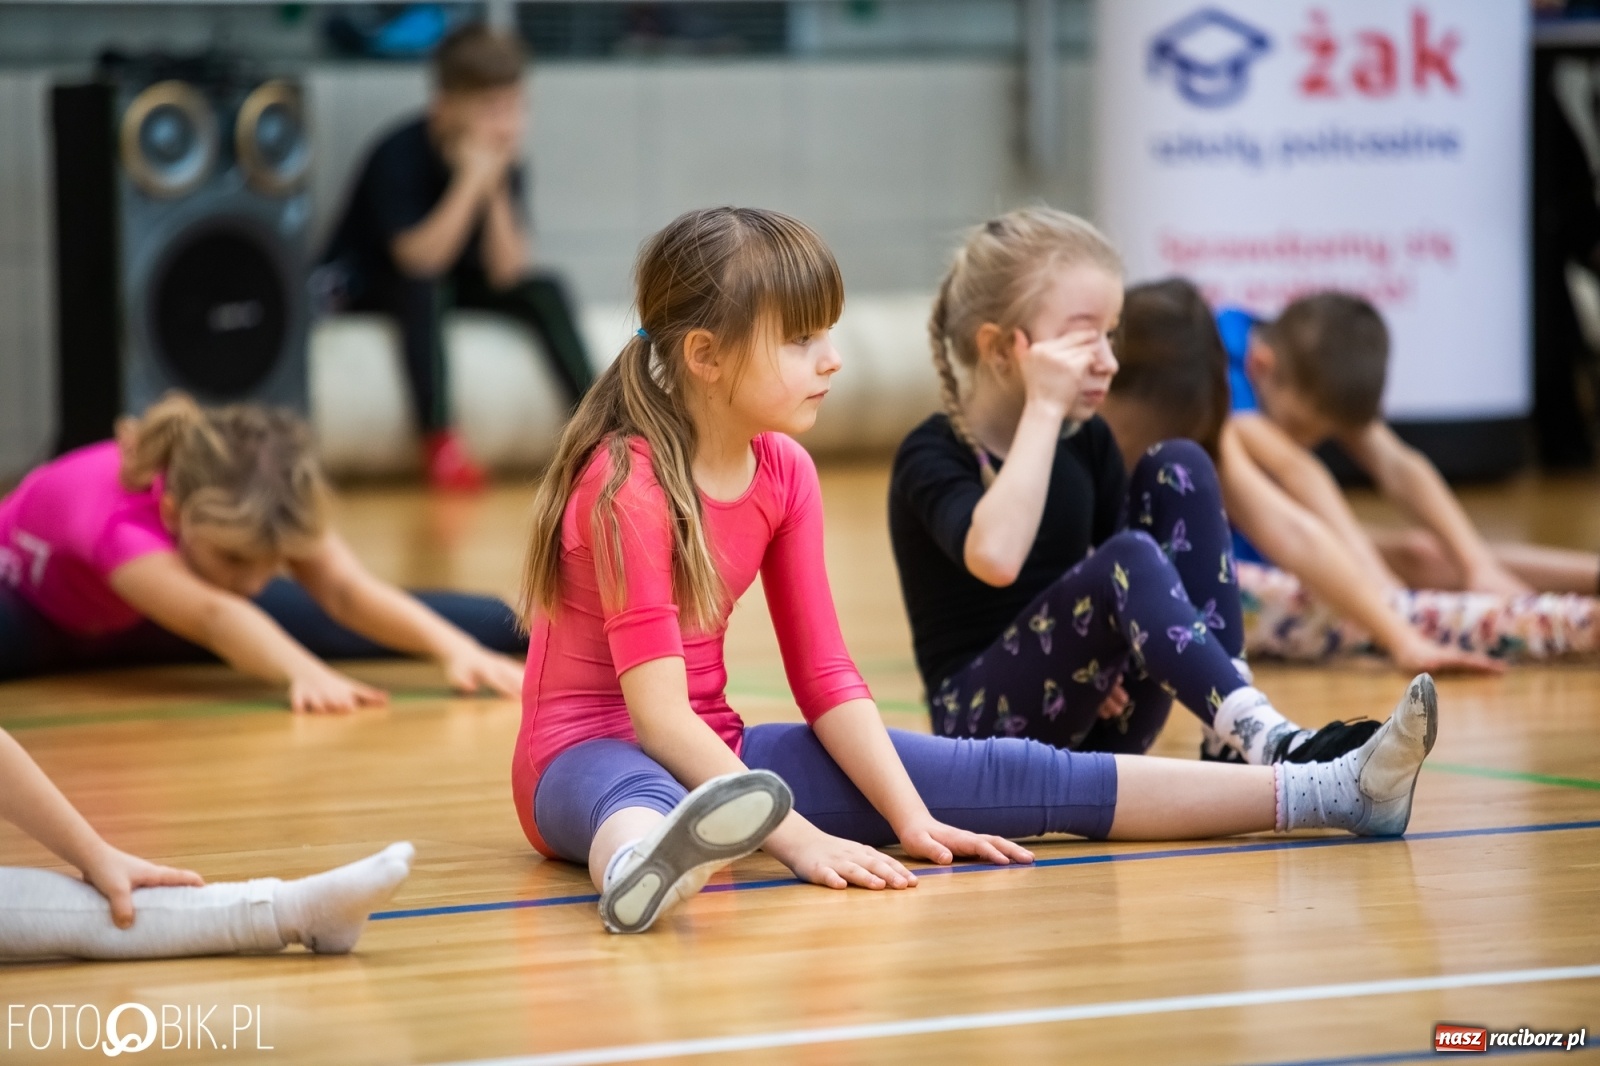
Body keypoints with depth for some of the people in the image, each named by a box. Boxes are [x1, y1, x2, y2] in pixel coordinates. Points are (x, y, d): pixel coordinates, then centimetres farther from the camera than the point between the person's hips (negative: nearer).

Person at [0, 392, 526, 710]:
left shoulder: (265, 504, -29)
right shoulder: (116, 515, -46)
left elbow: (345, 590, -41)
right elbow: (212, 615, -61)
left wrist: (455, 648, -55)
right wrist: (306, 673, -77)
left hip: (137, 626, 5)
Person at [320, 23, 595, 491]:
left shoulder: (504, 162, -10)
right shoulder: (401, 156, -25)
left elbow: (505, 274, -17)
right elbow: (419, 260, -33)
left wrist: (495, 188, -28)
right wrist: (471, 182, -36)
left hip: (457, 284, 5)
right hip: (363, 289, -5)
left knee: (544, 290, -18)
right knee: (422, 289, -37)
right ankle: (438, 440, -40)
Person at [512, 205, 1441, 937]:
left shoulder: (784, 472, 1)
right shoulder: (626, 483, -22)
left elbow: (826, 679, 4)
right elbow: (657, 709, -27)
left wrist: (914, 819, -7)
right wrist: (799, 839, -35)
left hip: (718, 756, 7)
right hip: (594, 752, -7)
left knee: (1005, 779, 0)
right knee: (639, 799, -47)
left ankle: (1323, 794, -3)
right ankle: (652, 868, -85)